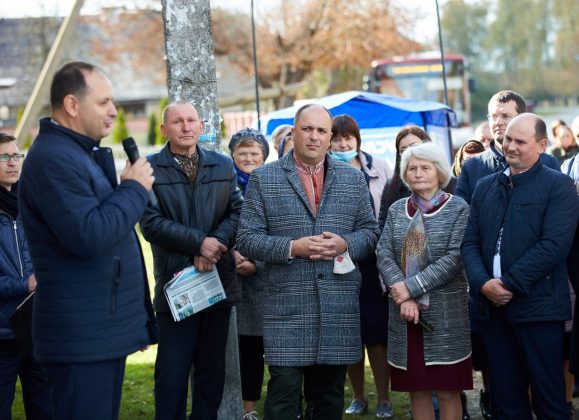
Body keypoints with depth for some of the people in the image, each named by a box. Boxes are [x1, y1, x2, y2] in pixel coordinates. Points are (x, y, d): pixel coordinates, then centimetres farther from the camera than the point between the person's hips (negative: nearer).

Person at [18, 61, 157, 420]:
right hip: (82, 337, -10)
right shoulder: (52, 158, -17)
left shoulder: (84, 153, 17)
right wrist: (134, 188, -14)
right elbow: (89, 236, -26)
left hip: (104, 332, 10)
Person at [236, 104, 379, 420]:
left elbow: (370, 230, 12)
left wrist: (345, 244, -9)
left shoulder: (353, 178, 11)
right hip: (287, 306, -3)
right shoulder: (263, 179, 3)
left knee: (330, 394, 11)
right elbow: (247, 239, -1)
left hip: (339, 306, 3)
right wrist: (292, 248, -15)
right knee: (283, 394, -4)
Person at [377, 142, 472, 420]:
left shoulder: (458, 208, -2)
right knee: (417, 389, 8)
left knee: (447, 390, 1)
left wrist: (412, 287, -16)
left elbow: (455, 258, -12)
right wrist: (405, 298, -14)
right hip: (404, 313, 4)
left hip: (445, 313, -3)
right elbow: (384, 255, 1)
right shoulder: (396, 209, 10)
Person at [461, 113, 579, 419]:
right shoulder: (485, 187, 15)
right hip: (492, 306, 5)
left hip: (537, 306, -5)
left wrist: (509, 283, -16)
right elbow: (470, 242, 9)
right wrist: (482, 283, -9)